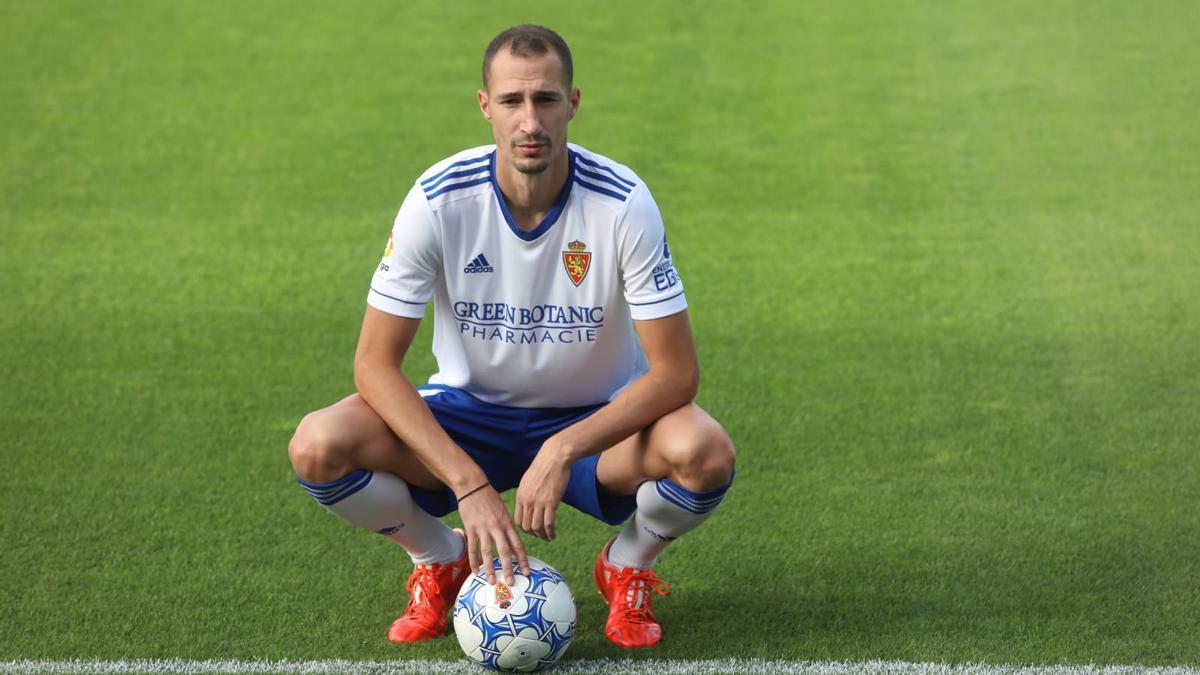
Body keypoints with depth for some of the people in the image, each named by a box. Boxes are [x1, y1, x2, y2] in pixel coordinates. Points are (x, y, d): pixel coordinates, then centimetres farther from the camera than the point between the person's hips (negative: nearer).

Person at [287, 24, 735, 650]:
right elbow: (375, 363, -18)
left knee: (706, 451, -33)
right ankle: (440, 563, 5)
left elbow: (675, 372, -19)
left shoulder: (624, 204, -20)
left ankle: (628, 567, 3)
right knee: (317, 446, -26)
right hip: (467, 419, 1)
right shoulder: (439, 200, -18)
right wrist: (469, 484, -29)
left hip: (596, 421, -1)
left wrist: (562, 451, -32)